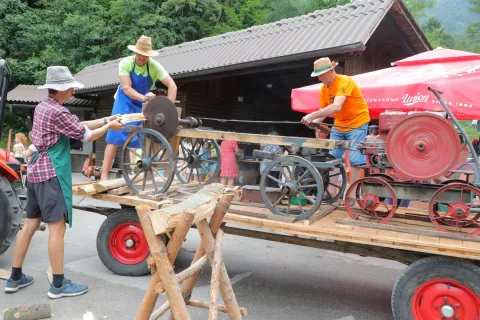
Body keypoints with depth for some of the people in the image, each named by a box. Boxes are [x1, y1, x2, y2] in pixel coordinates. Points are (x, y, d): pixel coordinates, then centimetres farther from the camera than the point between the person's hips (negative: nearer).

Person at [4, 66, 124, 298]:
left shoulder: (42, 107, 14)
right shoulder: (58, 112, -15)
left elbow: (77, 125, 17)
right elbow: (86, 135, -8)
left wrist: (105, 120, 16)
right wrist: (109, 127, 7)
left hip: (37, 170, 10)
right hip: (52, 173, -10)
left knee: (30, 224, 14)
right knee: (57, 227, -5)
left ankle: (15, 278, 22)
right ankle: (58, 285, 1)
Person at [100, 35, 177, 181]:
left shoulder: (154, 66, -17)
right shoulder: (126, 63, -20)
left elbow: (172, 85, -23)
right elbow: (126, 88, -27)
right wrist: (143, 97, -44)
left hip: (144, 105, 2)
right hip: (125, 102, -2)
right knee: (115, 137, -8)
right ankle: (104, 175, -8)